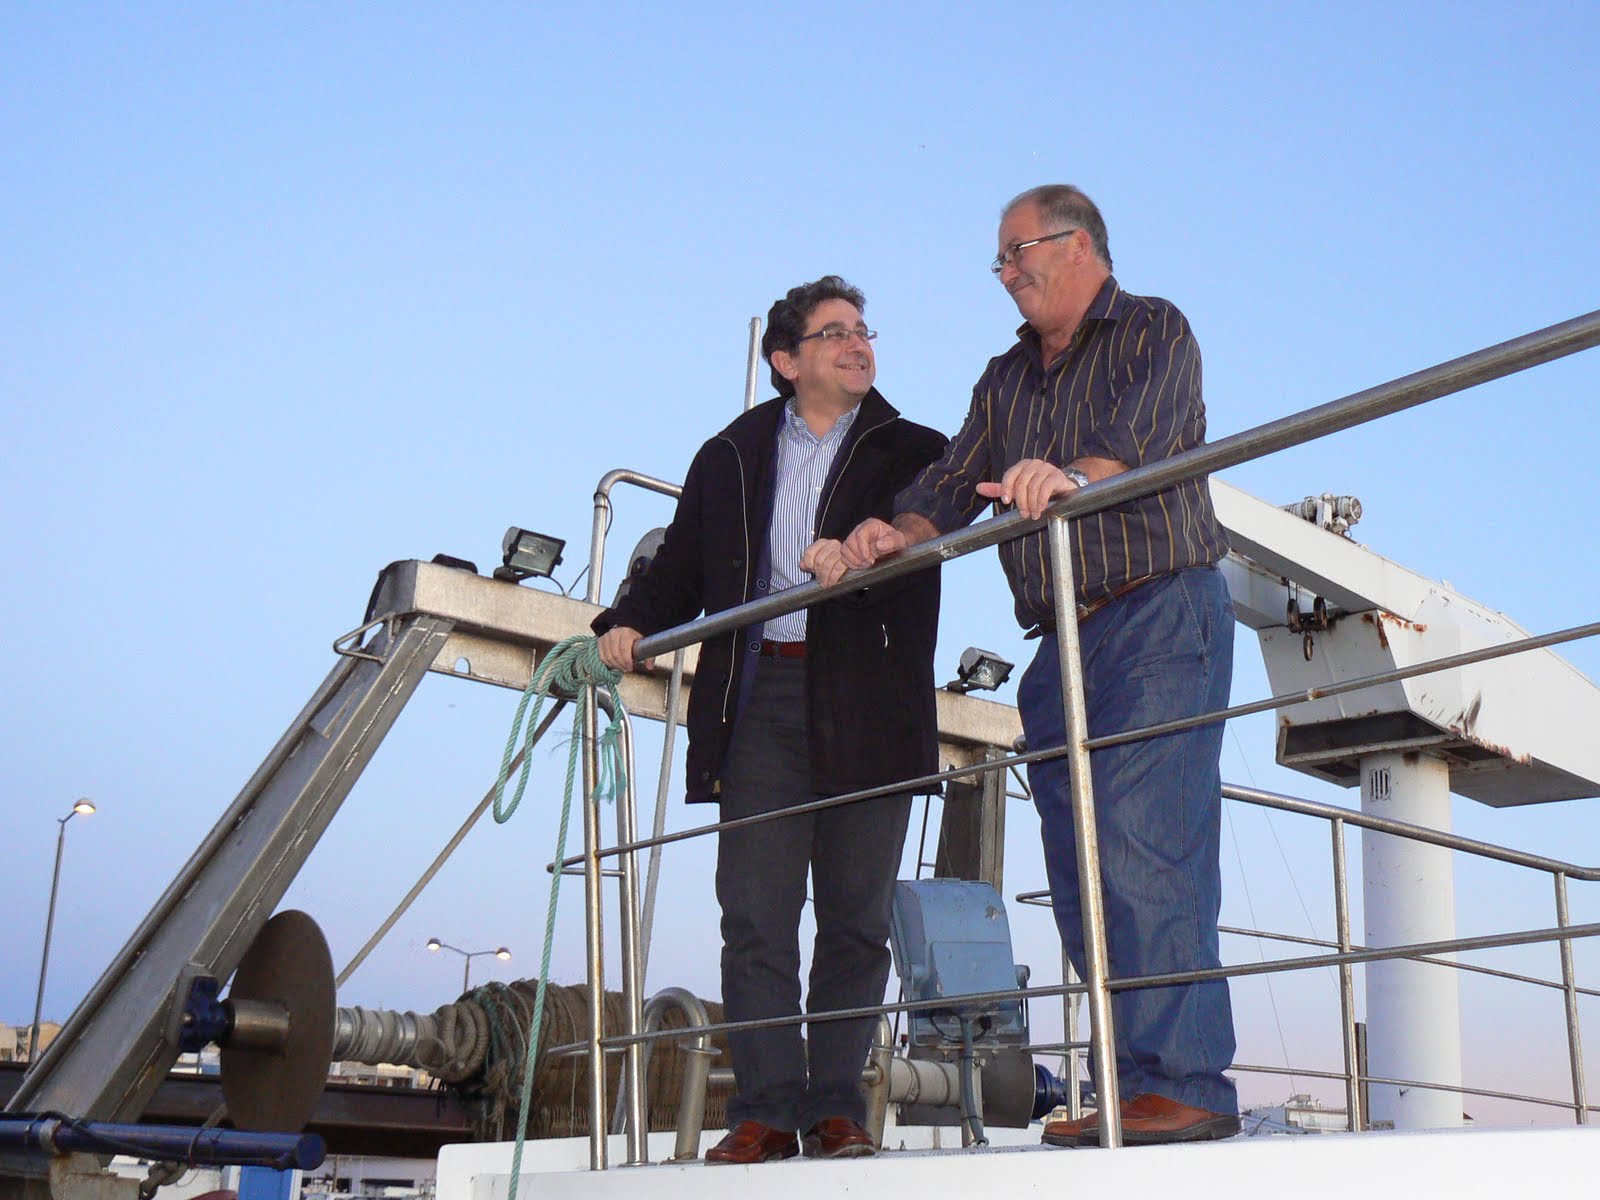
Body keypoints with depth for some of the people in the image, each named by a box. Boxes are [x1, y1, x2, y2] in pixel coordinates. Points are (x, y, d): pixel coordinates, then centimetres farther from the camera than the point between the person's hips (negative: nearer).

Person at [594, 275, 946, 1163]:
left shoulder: (914, 452, 13)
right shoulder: (730, 458, 20)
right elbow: (682, 566, 19)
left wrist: (859, 555, -25)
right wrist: (629, 623, 1)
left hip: (867, 706, -1)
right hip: (758, 698, 1)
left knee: (855, 916, 1)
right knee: (756, 913, -4)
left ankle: (836, 1108, 9)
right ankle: (765, 1110, 0)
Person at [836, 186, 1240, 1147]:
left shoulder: (1152, 331, 4)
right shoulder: (1008, 378, 25)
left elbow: (1147, 433, -17)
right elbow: (956, 483, 15)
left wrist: (1074, 476, -37)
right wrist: (896, 536, -5)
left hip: (1161, 614, -7)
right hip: (1066, 641, 7)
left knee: (1144, 850, -17)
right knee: (1081, 874, 2)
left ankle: (1185, 1083, -15)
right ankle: (1132, 1085, 6)